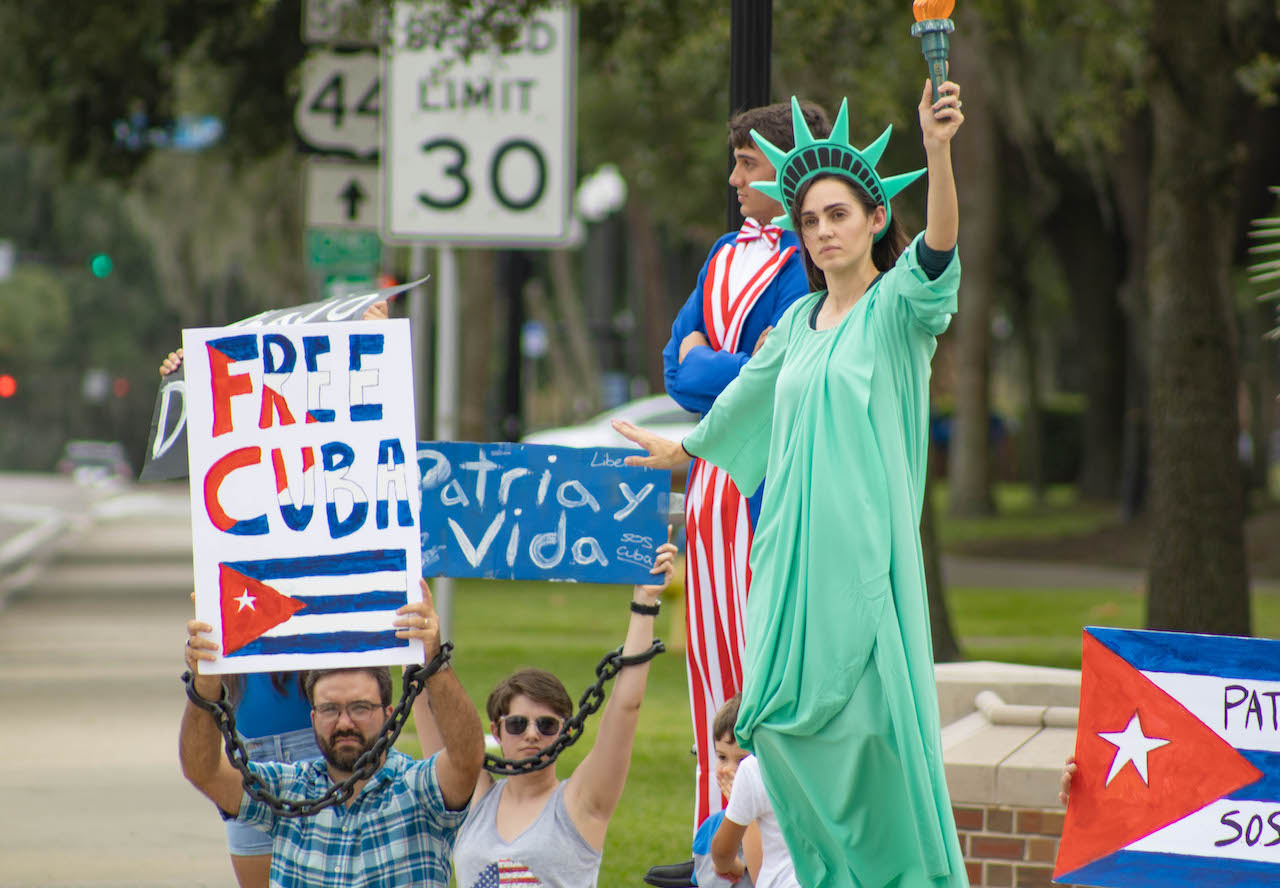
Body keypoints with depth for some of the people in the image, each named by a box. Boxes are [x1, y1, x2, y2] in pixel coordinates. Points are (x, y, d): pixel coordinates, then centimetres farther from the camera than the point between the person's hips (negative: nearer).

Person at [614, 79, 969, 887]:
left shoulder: (897, 306, -2)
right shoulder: (802, 321, 16)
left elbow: (938, 250, -24)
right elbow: (749, 392, 35)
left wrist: (938, 152, -41)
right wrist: (686, 449, 51)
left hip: (865, 545, -6)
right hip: (793, 545, 6)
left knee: (873, 714, -9)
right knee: (783, 720, 1)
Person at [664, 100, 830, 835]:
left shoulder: (812, 264, -8)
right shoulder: (727, 254, 17)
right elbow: (677, 365, 12)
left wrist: (701, 367, -2)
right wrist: (733, 372, -6)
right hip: (717, 474, 8)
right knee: (715, 648, 8)